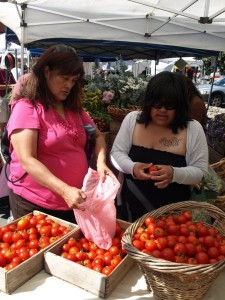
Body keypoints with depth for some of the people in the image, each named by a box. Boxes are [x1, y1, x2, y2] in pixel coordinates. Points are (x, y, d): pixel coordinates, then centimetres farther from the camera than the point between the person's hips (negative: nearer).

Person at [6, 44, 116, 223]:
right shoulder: (26, 107, -13)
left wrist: (101, 162, -9)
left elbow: (97, 136, 12)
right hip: (35, 204, -6)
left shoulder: (74, 108, 9)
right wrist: (64, 190, -32)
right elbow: (27, 160, -21)